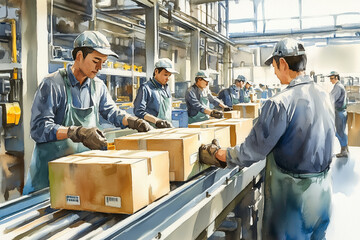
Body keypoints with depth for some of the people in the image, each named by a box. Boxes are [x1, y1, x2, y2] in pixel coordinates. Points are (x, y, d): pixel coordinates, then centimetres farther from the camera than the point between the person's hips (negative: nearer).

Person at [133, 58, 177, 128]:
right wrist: (156, 121, -18)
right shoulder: (145, 88, -3)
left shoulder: (167, 88, 20)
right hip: (152, 130, -7)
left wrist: (169, 124, 16)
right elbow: (139, 112, -10)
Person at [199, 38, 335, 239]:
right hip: (323, 187, 7)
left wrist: (218, 154, -4)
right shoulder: (324, 96, 1)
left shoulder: (281, 103, -22)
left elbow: (253, 150, -18)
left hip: (293, 192, -6)